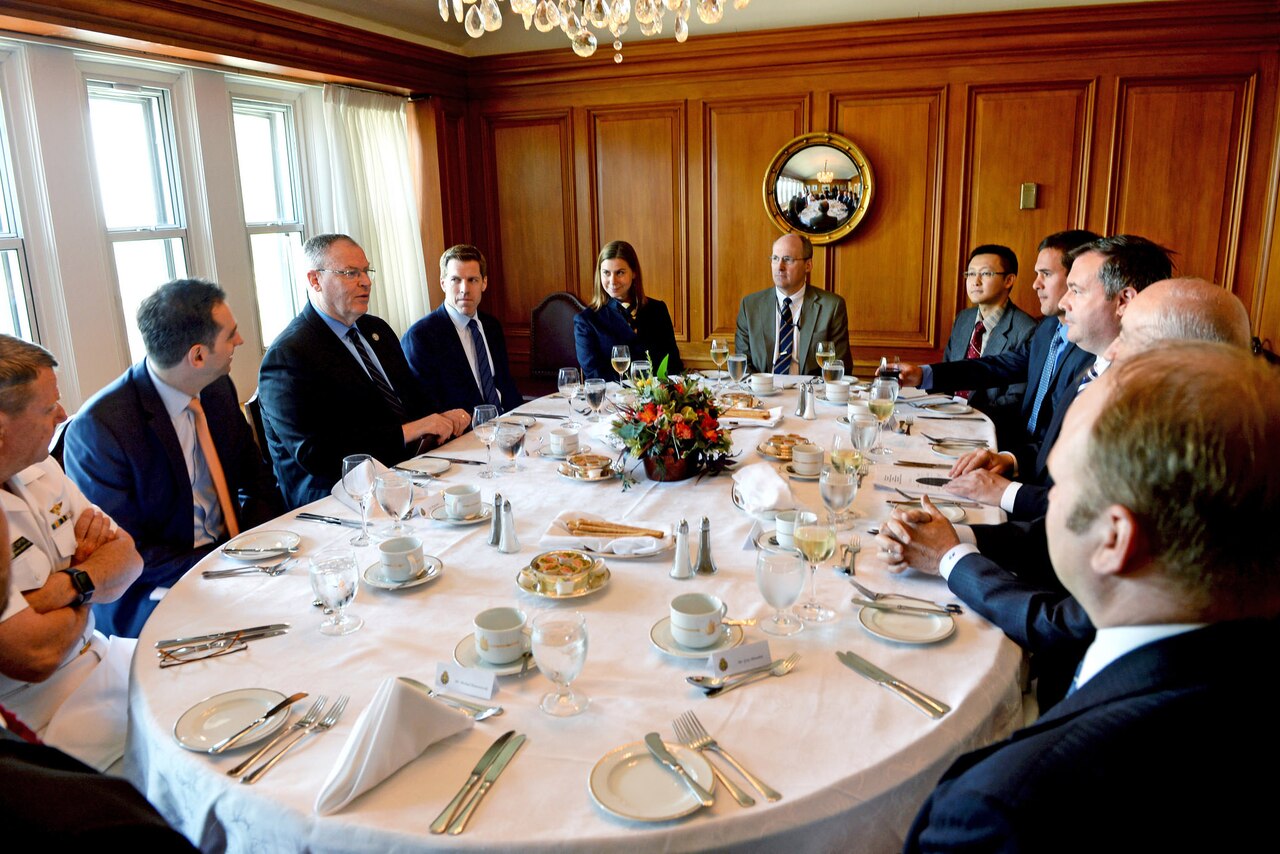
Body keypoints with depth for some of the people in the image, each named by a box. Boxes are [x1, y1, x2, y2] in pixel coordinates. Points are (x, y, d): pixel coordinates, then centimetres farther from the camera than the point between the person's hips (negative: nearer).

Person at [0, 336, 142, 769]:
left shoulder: (39, 468, 4)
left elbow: (128, 558, 5)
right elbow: (36, 655, -26)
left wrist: (73, 583, -17)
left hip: (97, 656, 9)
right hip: (41, 713, -8)